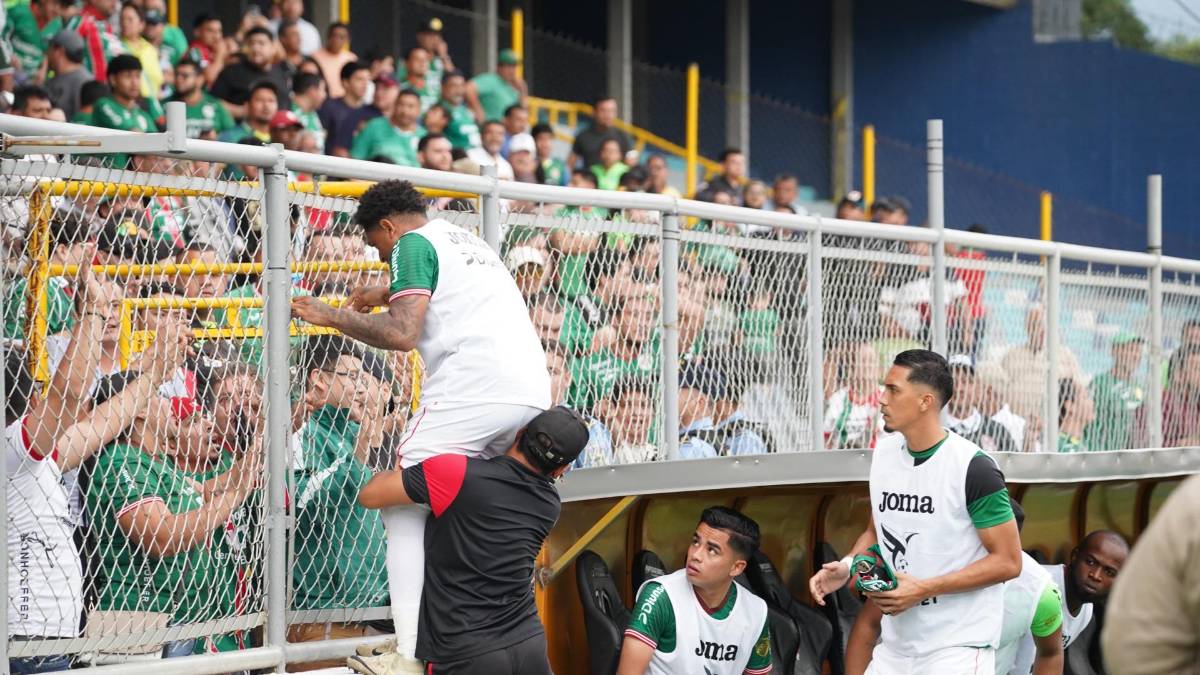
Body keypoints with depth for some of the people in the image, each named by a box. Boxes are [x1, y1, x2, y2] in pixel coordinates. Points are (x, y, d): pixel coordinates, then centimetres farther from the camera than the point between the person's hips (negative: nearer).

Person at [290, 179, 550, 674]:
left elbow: (402, 334, -9)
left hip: (474, 387, -8)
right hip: (533, 389, 9)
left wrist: (332, 315, 1)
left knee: (404, 505, -4)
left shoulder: (413, 243, 3)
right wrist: (385, 295, 61)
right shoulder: (464, 238, 29)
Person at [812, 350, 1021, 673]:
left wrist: (923, 589, -19)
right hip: (895, 647, 6)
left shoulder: (973, 467, -14)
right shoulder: (884, 452, 7)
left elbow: (1007, 561, -13)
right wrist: (846, 566, 0)